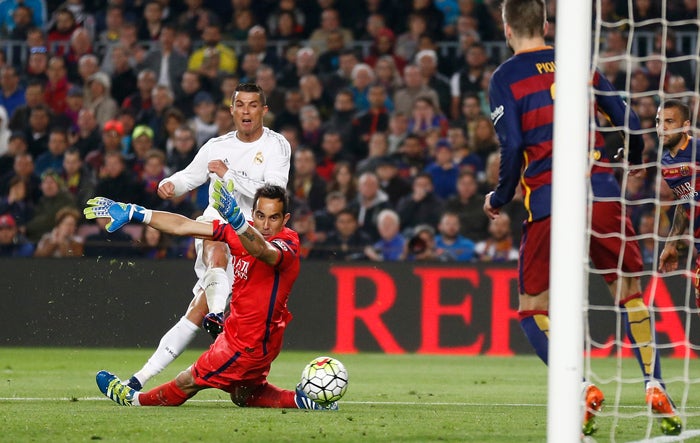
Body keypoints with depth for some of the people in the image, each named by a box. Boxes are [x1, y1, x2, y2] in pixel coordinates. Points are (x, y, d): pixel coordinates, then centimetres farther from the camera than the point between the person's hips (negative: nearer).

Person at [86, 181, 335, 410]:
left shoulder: (287, 246, -28)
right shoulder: (245, 232, -5)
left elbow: (262, 250, -53)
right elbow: (184, 227, 0)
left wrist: (237, 219, -74)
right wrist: (133, 213, 0)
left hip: (249, 344, -8)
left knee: (187, 383, 11)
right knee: (242, 395, 28)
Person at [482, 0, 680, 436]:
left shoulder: (505, 78, 3)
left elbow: (512, 147, -8)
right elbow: (629, 121, 13)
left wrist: (499, 199, 6)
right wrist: (633, 162, 33)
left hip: (547, 201, -3)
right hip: (601, 193, 3)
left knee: (533, 307, 8)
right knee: (630, 293, 15)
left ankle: (581, 388, -12)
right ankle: (655, 388, 2)